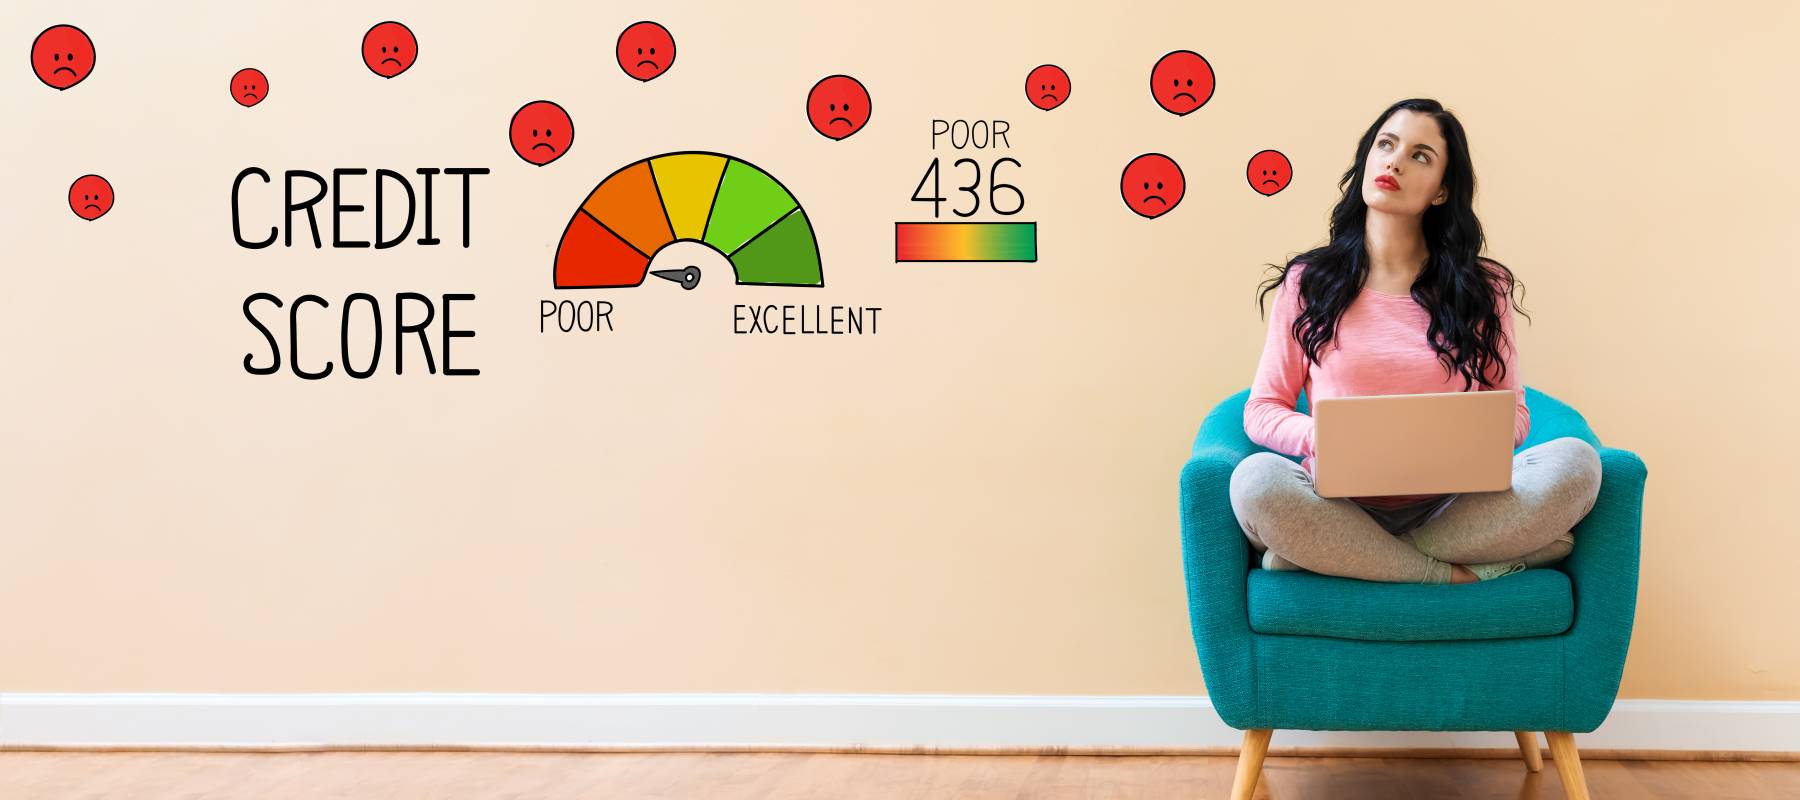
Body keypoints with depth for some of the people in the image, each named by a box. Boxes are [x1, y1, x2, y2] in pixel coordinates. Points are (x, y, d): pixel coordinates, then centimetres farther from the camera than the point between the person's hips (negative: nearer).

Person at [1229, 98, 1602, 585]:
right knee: (1257, 480, -35)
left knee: (1574, 461, -27)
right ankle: (1457, 572, -21)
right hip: (1343, 503, -2)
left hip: (1452, 504, 2)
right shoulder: (1307, 282, 10)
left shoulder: (1482, 288, 12)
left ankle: (1333, 557, -23)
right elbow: (1262, 410, 8)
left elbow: (1513, 413, 12)